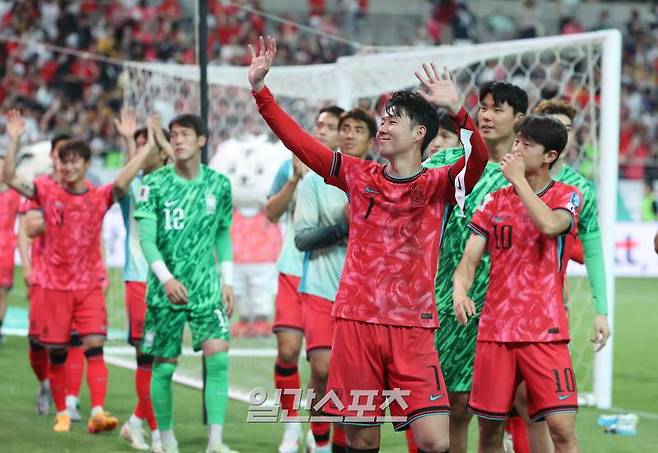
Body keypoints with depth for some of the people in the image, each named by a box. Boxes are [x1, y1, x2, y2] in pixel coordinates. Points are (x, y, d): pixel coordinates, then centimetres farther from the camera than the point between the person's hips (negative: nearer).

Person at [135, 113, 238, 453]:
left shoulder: (219, 185, 4)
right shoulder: (155, 183, -4)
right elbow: (146, 238, -8)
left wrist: (227, 281, 8)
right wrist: (166, 278, -20)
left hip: (207, 289, 1)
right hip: (165, 289, -1)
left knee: (218, 357, -15)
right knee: (164, 367, 3)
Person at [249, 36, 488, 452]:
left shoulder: (437, 185, 1)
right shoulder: (360, 177, 9)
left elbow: (479, 158, -18)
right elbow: (299, 141, 7)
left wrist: (456, 109, -33)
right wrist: (260, 89, 0)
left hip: (413, 329, -2)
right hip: (357, 323, 2)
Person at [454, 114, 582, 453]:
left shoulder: (567, 196, 1)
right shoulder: (495, 202, 10)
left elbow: (549, 225, -22)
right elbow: (469, 259, 6)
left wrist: (518, 178, -12)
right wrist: (460, 289, -16)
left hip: (545, 331, -3)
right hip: (494, 330, 4)